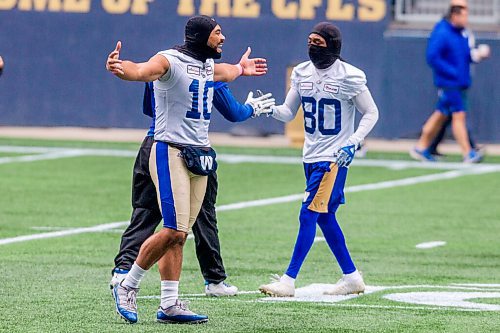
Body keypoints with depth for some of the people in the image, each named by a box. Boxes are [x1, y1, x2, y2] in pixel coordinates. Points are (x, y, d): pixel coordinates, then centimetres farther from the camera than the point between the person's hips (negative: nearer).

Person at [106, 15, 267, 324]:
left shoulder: (208, 65, 17)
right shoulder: (170, 60, -11)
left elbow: (226, 72, 44)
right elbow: (141, 70, -33)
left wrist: (241, 69, 65)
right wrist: (119, 68, -56)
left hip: (200, 156, 8)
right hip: (171, 152, -8)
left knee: (179, 235, 6)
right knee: (173, 231, -15)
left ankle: (170, 305, 6)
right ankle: (127, 286, 0)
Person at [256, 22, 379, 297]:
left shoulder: (349, 77, -11)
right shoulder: (302, 73, 6)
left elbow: (371, 113, -2)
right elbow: (288, 112, 11)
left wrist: (353, 143, -15)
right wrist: (269, 109, -11)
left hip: (334, 158, -7)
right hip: (311, 155, 7)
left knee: (308, 215, -11)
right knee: (325, 219, 12)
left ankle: (288, 280, -10)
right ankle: (352, 277, 23)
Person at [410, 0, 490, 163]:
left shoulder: (462, 33, 11)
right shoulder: (442, 33, -15)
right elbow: (432, 57, -19)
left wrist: (476, 54, -1)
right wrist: (453, 73, -20)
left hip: (460, 83, 9)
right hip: (448, 82, -9)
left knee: (441, 115, 14)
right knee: (459, 114, -10)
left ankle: (421, 148, 23)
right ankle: (468, 154, -11)